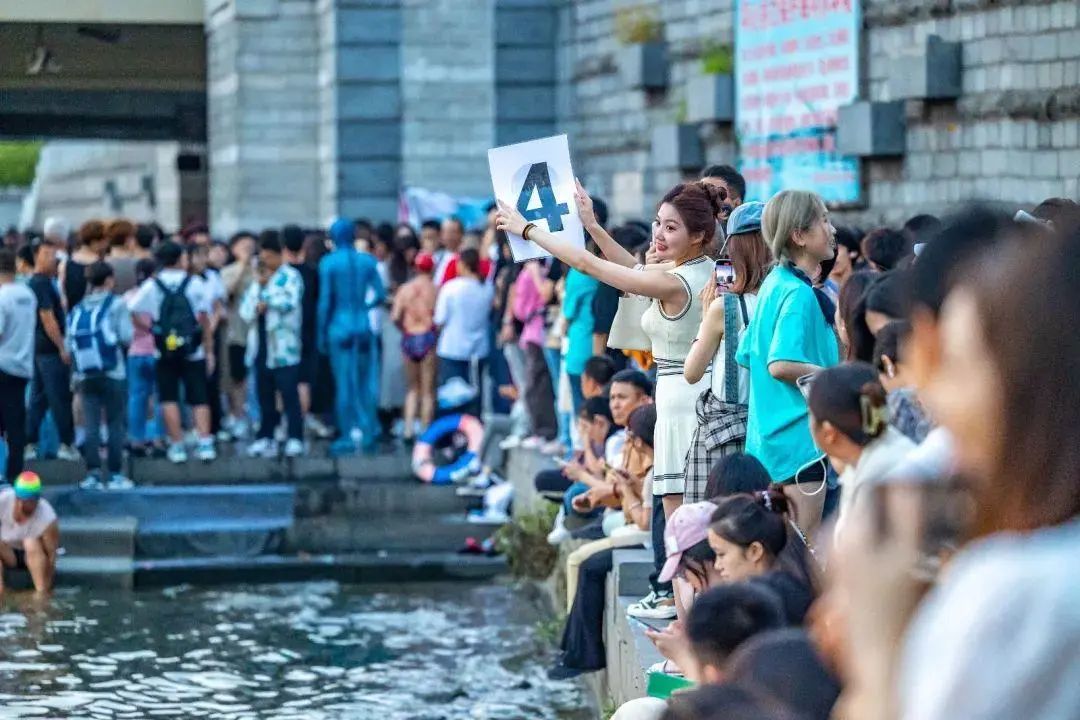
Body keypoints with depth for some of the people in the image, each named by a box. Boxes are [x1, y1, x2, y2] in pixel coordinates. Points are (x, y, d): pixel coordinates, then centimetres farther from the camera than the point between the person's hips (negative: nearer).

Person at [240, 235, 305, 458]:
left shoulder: (290, 277, -2)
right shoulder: (259, 277, 17)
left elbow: (289, 302, -19)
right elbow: (246, 311, 11)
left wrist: (265, 293, -5)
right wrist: (258, 286, -3)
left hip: (283, 349, -6)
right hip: (261, 347, 7)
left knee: (289, 394, -8)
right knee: (265, 396, 9)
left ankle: (295, 439, -7)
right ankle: (265, 438, 14)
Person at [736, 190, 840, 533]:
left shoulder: (773, 284, 13)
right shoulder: (799, 293, -17)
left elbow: (746, 355, 18)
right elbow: (781, 365, -26)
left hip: (770, 437, 10)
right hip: (800, 436, -10)